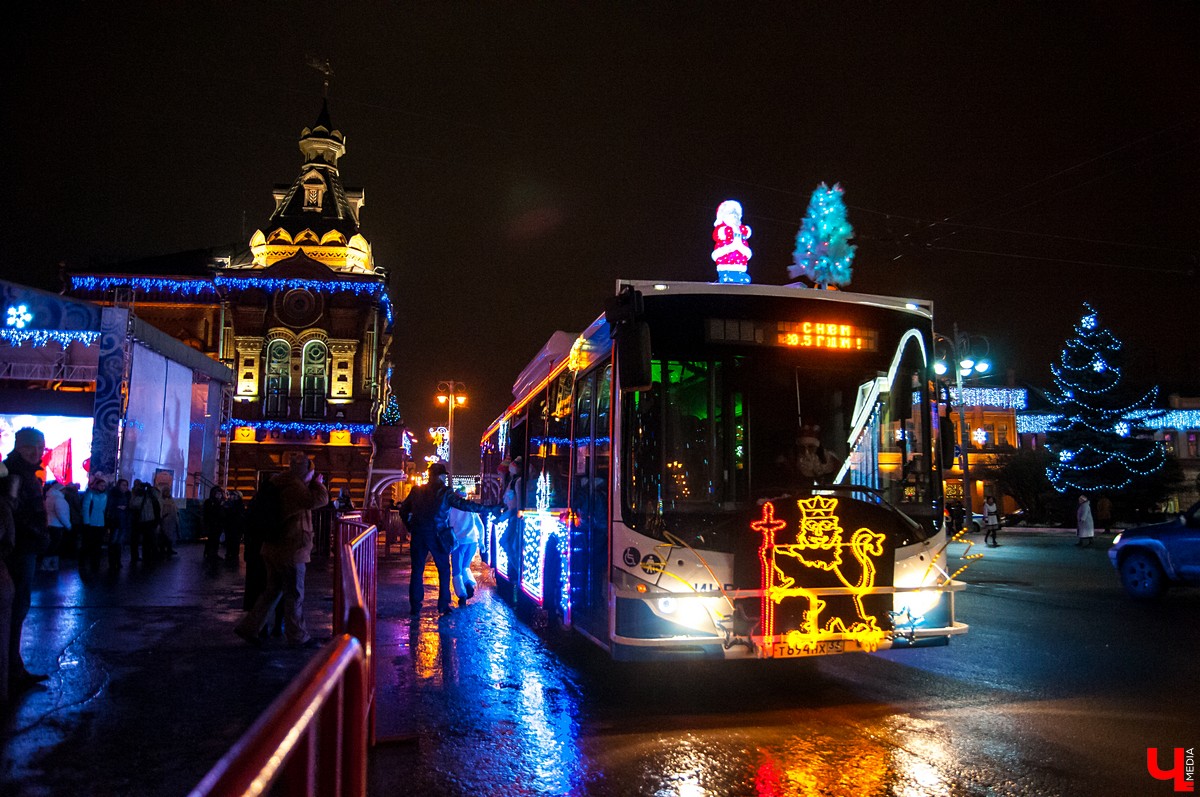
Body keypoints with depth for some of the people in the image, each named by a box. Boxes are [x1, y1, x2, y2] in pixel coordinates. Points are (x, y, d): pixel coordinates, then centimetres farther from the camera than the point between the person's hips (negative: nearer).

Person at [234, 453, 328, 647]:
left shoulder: (284, 485, 13)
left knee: (273, 591, 19)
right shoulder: (295, 486, -18)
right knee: (294, 595, 2)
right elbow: (320, 500, -27)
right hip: (291, 550, -10)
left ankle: (249, 627, 20)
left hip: (276, 548, 10)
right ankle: (298, 637, 13)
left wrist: (314, 484, 12)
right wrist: (318, 484, -9)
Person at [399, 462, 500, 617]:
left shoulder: (417, 491, 6)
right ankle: (443, 606, 8)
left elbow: (403, 510, 11)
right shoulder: (445, 492, -7)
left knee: (417, 571, 10)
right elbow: (465, 505, -12)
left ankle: (414, 606, 9)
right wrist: (492, 508, -10)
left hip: (418, 535, 3)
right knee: (444, 571, 9)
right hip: (437, 536, -3)